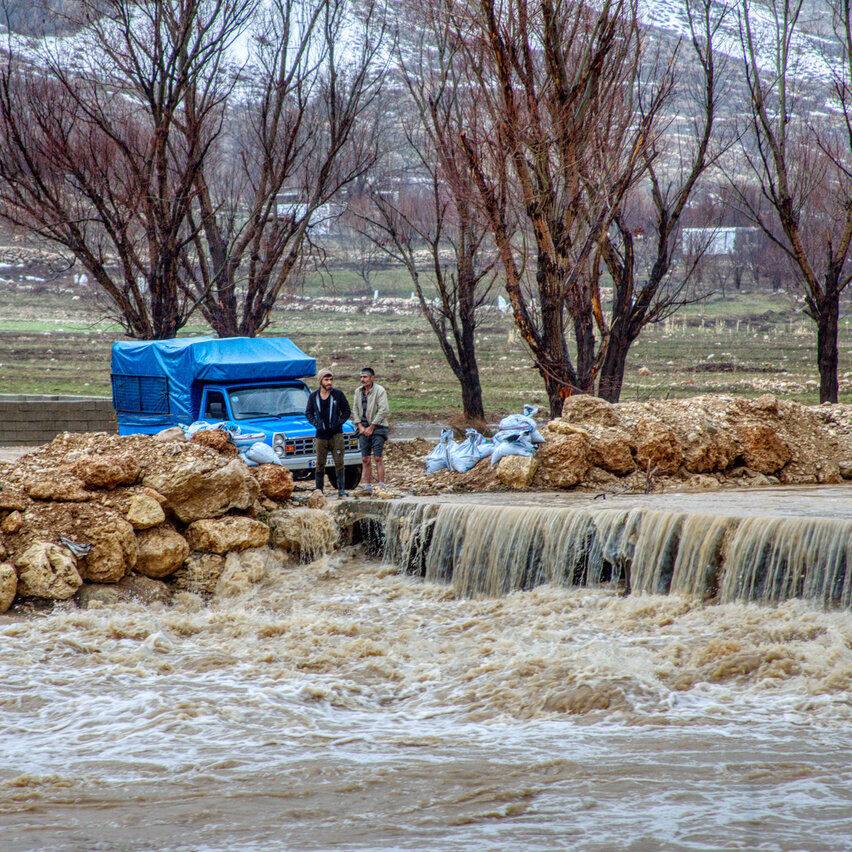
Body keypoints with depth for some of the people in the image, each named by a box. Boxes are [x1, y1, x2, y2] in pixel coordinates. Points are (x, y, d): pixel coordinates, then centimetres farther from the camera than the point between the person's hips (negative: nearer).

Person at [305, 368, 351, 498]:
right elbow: (308, 413, 14)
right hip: (321, 435, 2)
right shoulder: (313, 397, 5)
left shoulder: (338, 394, 0)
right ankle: (319, 489, 13)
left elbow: (347, 412, 7)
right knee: (320, 463, 5)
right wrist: (316, 423, 0)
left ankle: (341, 490, -4)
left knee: (339, 463, -5)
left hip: (336, 434, -2)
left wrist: (339, 422, -6)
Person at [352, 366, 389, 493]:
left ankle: (381, 485, -9)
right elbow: (355, 410, 13)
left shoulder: (380, 391, -6)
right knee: (365, 459, 3)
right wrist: (360, 426, -1)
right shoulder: (358, 391, 12)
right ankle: (367, 485, 5)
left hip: (377, 427, -5)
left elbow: (383, 410, -12)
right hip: (363, 429, 5)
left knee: (378, 458, -9)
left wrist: (371, 427, -12)